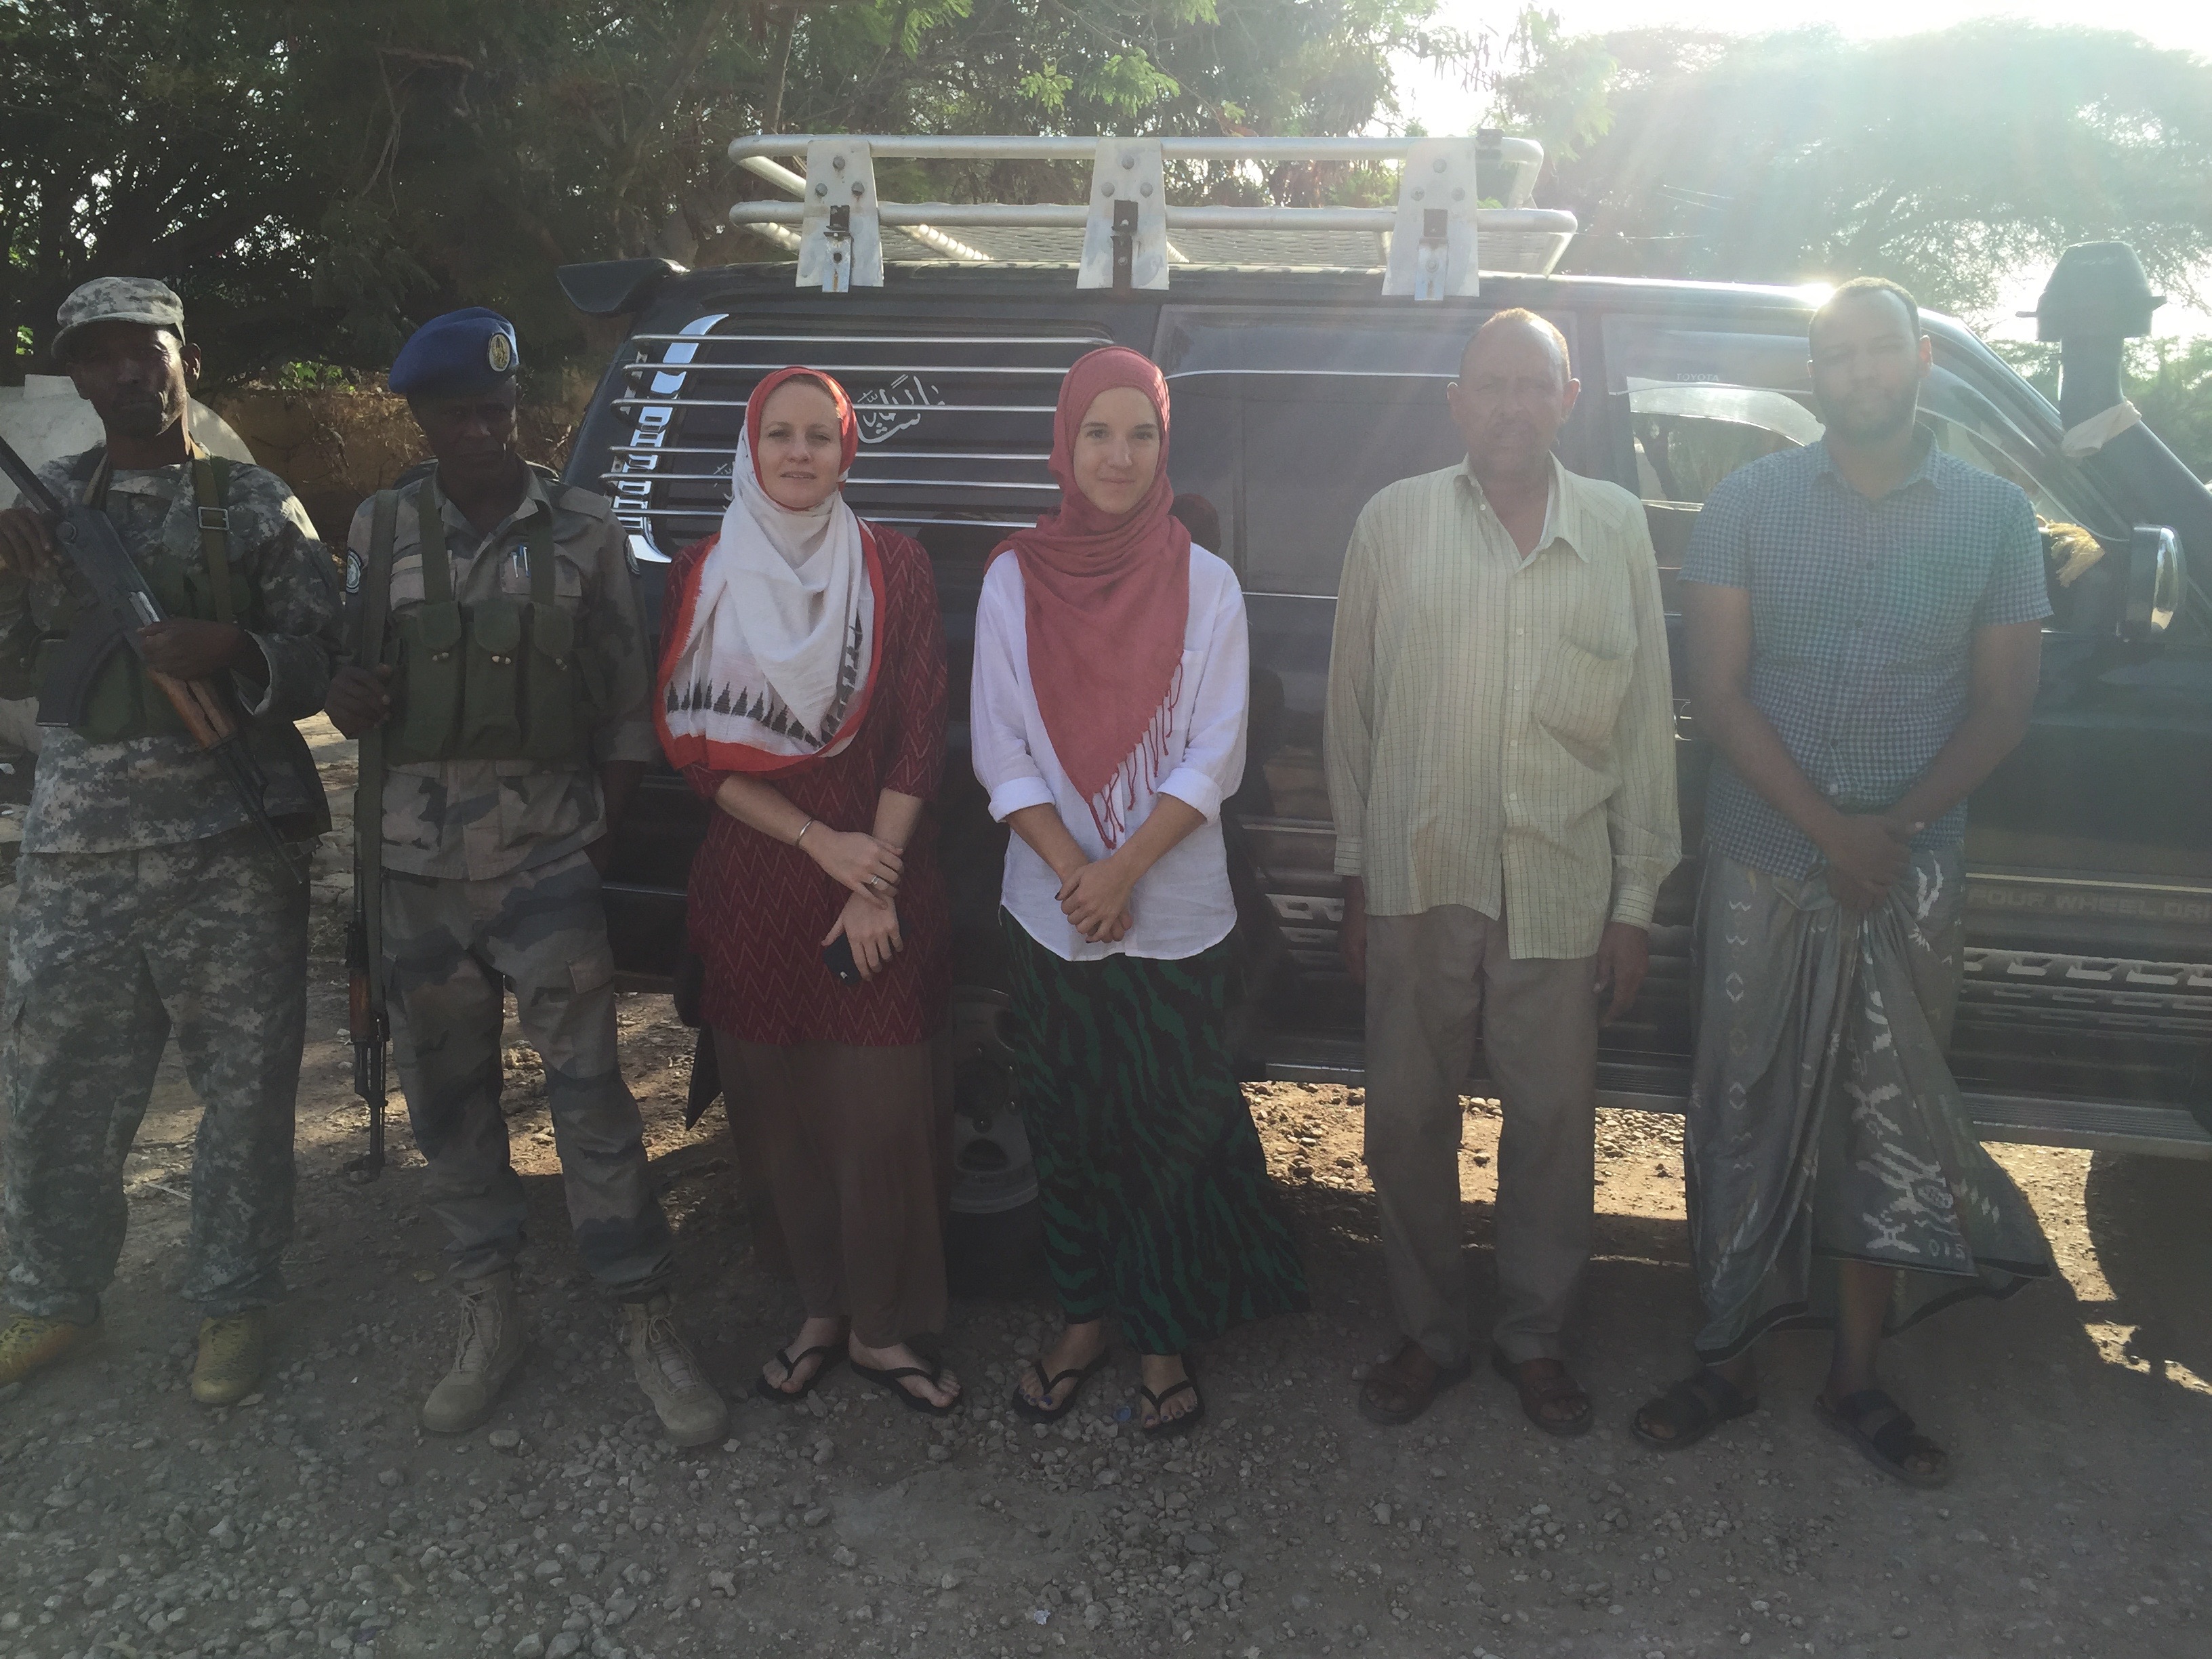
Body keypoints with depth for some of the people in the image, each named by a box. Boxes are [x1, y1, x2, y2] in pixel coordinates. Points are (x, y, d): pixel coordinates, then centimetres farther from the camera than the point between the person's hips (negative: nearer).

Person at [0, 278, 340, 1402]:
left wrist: (234, 652, -18)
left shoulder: (257, 507, 4)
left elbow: (322, 665, 1)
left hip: (231, 846, -2)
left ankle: (232, 1303, 20)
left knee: (244, 1087, 4)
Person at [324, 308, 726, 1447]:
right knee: (446, 1096, 10)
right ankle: (488, 1318, 26)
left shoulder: (583, 532, 0)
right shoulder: (381, 530, 6)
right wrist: (352, 695, -16)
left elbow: (625, 709, 2)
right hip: (421, 861, 3)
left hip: (546, 858, -3)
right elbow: (352, 692, 8)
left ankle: (648, 1327, 5)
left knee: (587, 1093, -5)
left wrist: (600, 833, -3)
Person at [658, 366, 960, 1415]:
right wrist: (820, 843, -10)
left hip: (884, 879, -1)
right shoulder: (703, 577, 4)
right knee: (785, 1116, 9)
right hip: (757, 886, 2)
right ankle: (822, 1310, 27)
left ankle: (883, 1329, 15)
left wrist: (875, 884, -10)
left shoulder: (894, 568, 1)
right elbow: (696, 747, 0)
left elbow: (919, 739, -2)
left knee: (882, 1115, -2)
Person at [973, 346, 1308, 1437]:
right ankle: (1083, 1318, 30)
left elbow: (1214, 756, -6)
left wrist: (1122, 869, -15)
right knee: (1068, 1126, 11)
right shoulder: (1015, 579, 0)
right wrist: (1074, 871, -13)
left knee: (1174, 1129, 5)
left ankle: (1166, 1337, 23)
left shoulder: (1204, 583, -3)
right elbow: (999, 751, -2)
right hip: (1051, 913, 1)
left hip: (1176, 913, -1)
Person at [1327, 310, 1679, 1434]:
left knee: (1554, 1122, 10)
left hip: (1562, 887, 1)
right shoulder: (1394, 521, 2)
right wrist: (1356, 877, 4)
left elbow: (1646, 719, 5)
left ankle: (1535, 1339, 31)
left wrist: (1636, 898, 3)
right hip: (1420, 880, 0)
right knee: (1406, 1119, 9)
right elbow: (1351, 710, 5)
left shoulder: (1616, 527, 4)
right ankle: (1428, 1334, 29)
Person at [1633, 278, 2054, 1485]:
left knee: (1891, 1127, 8)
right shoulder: (1748, 505, 0)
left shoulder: (1994, 515, 4)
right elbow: (1718, 694, -5)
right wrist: (1833, 831, -13)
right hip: (1763, 868, -1)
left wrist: (1899, 828, -12)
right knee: (1746, 1118, 6)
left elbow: (2001, 706, 2)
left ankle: (1856, 1378, 22)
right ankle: (1727, 1356, 21)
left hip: (1910, 877, 1)